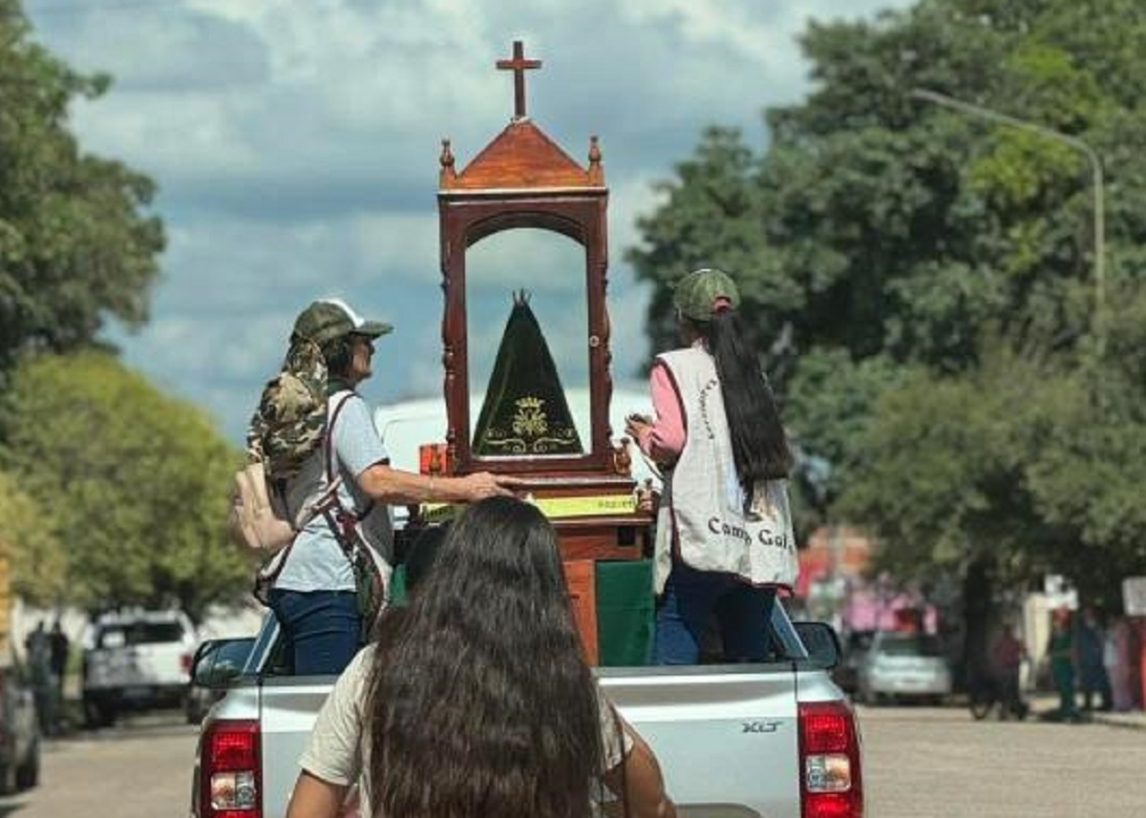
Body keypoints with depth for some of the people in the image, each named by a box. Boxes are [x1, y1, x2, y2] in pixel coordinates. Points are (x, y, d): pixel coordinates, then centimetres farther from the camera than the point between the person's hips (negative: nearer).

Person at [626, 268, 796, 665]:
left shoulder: (673, 367, 4)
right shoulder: (753, 375, 18)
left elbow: (671, 440, -8)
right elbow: (782, 457, 16)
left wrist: (645, 436, 13)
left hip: (702, 542, -5)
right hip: (762, 547, 5)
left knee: (674, 663, -7)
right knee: (750, 661, 7)